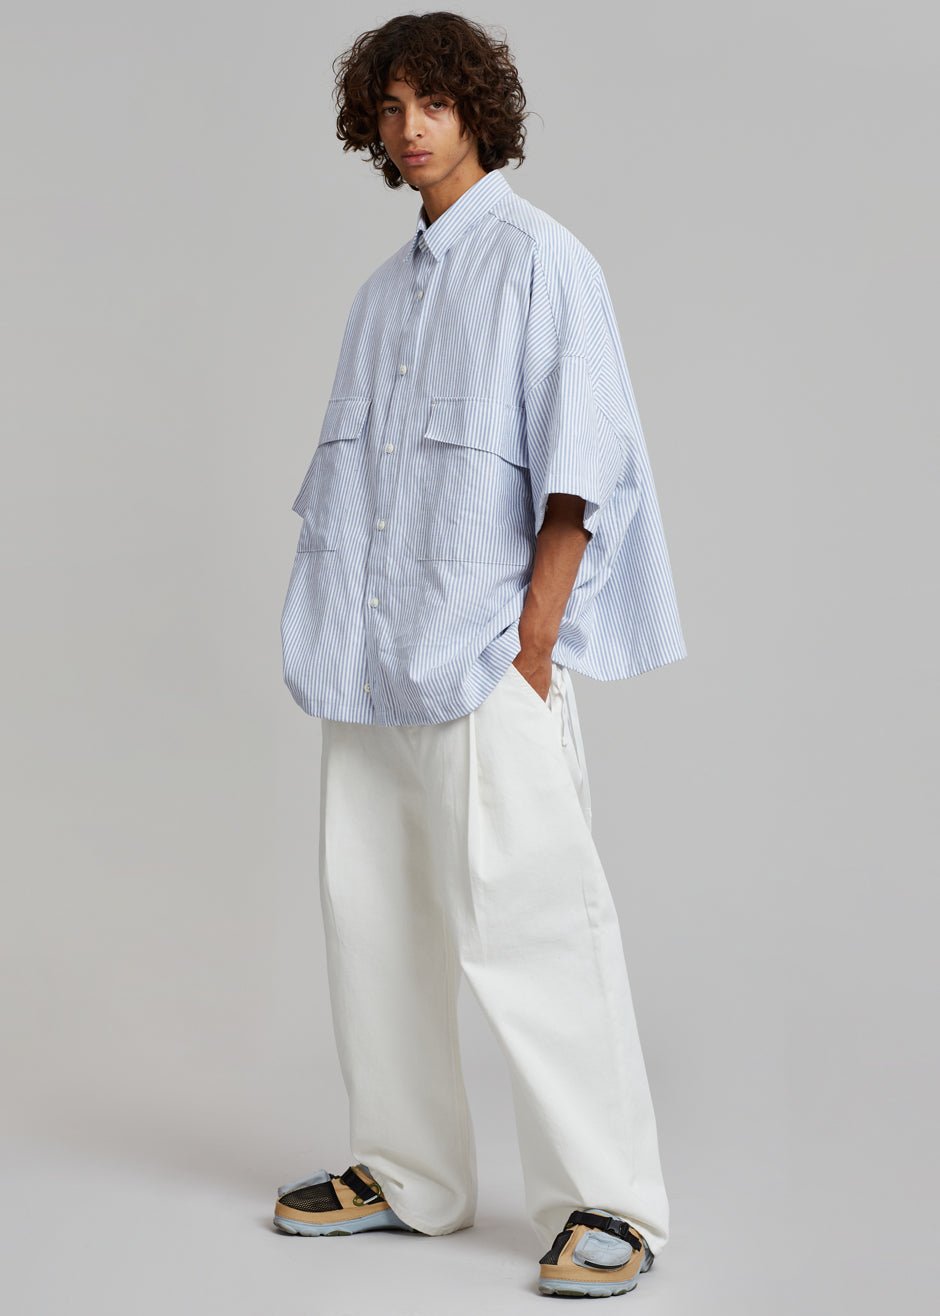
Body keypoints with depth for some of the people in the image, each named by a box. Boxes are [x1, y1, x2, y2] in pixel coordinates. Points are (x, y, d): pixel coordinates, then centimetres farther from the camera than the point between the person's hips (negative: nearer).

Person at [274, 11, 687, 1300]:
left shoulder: (537, 258, -2)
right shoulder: (384, 291, 19)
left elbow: (582, 465, -9)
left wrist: (534, 638, -16)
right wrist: (335, 634, 12)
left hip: (485, 657, -7)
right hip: (375, 660, 7)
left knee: (523, 917, -8)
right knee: (372, 914, 9)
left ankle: (608, 1203, 1)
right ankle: (407, 1175, 22)